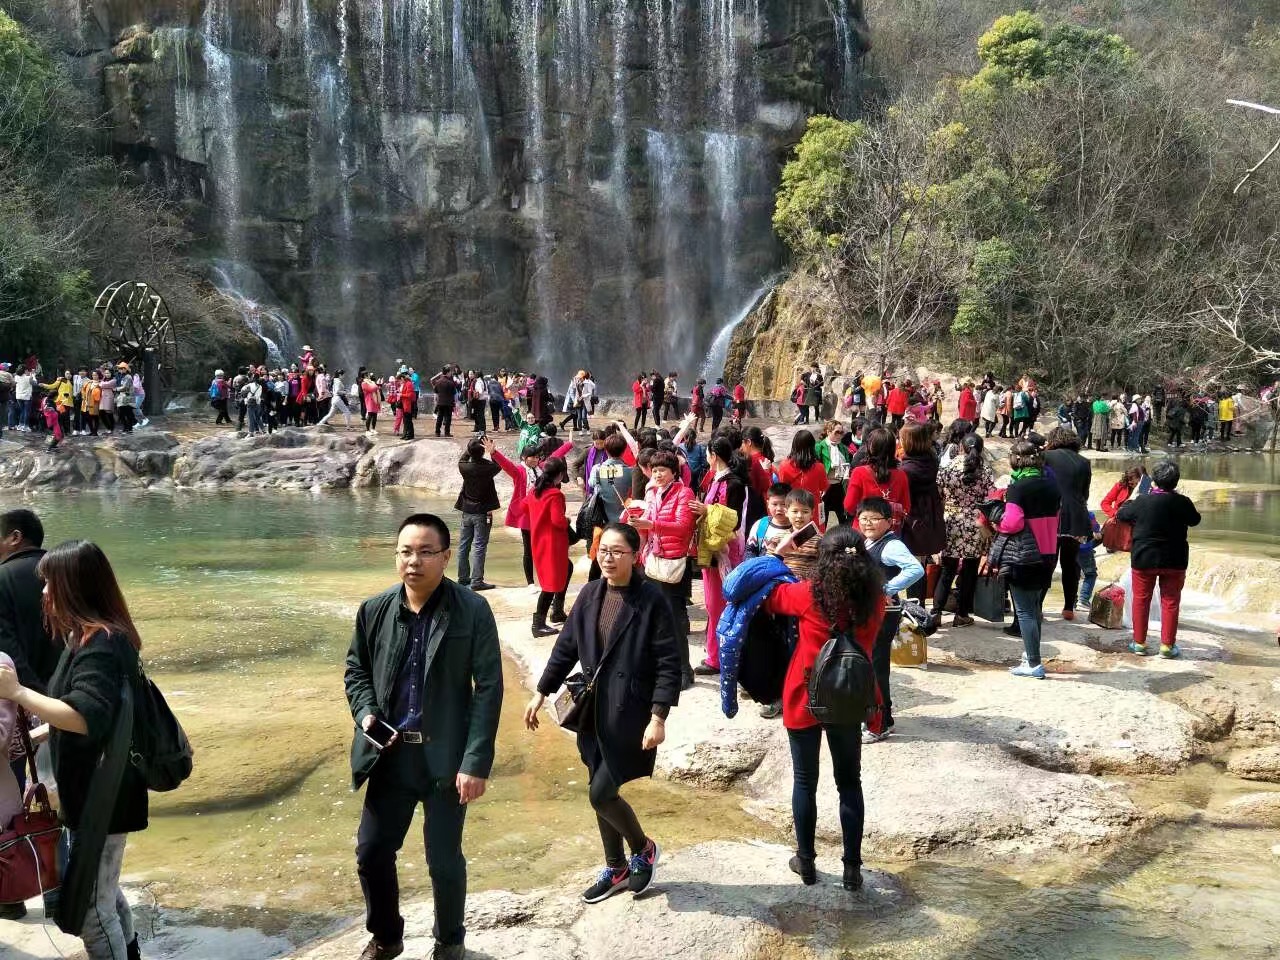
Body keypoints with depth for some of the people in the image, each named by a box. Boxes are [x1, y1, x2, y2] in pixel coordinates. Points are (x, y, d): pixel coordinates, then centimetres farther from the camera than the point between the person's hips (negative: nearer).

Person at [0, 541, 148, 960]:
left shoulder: (99, 643, -22)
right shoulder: (98, 636, 9)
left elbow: (85, 717, -34)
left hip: (101, 797, -10)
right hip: (95, 792, 10)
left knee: (89, 907, 0)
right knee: (103, 894, 24)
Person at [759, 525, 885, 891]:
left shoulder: (811, 594, -17)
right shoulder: (875, 600, -9)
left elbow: (768, 597, -2)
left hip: (805, 699, -2)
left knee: (805, 781, 13)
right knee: (850, 783, 14)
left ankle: (806, 861, 22)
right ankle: (852, 868, 17)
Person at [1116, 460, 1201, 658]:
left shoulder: (1142, 502, -12)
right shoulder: (1182, 502, -10)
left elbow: (1120, 515, 5)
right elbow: (1195, 520, 10)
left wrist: (1127, 503, 26)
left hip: (1144, 559, 0)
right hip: (1174, 560, 0)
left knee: (1141, 600, 12)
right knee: (1170, 602, 9)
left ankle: (1139, 642, 15)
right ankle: (1167, 645, 10)